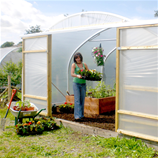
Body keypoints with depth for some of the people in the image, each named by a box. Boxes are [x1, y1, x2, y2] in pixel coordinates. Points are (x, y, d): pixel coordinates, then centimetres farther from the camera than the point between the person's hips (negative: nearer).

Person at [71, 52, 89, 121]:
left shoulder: (84, 65, 9)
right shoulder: (74, 65, -2)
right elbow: (72, 74, -14)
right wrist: (77, 75, -33)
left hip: (83, 84, 4)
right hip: (76, 83, -4)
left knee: (82, 100, 8)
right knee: (77, 99, -10)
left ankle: (81, 115, 19)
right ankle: (77, 116, -13)